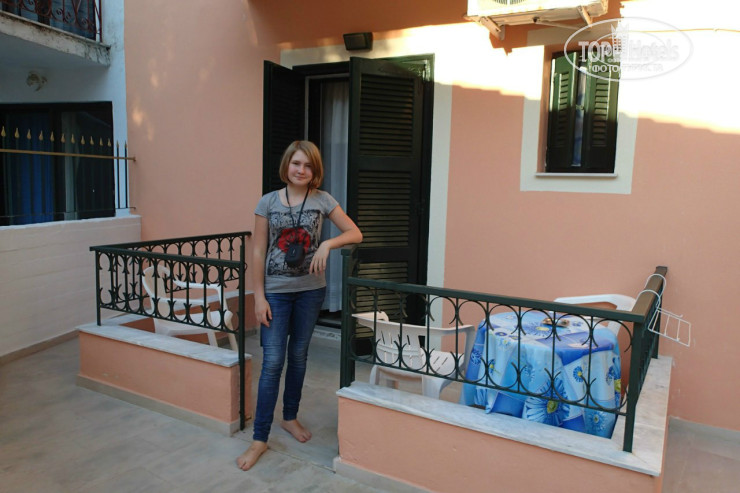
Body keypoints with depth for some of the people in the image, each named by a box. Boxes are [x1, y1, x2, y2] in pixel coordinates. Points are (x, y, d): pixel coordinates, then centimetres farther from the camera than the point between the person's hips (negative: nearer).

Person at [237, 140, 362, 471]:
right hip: (276, 292, -1)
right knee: (272, 362, -4)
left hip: (310, 290, 2)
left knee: (298, 356, 14)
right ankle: (259, 438, 8)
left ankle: (290, 417, 35)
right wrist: (259, 296, -7)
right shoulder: (268, 202, -3)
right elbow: (258, 251, -3)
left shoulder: (322, 200, 0)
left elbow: (355, 234, 0)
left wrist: (327, 244, -19)